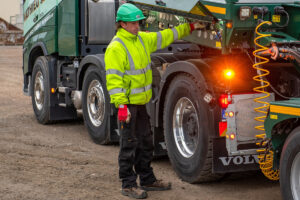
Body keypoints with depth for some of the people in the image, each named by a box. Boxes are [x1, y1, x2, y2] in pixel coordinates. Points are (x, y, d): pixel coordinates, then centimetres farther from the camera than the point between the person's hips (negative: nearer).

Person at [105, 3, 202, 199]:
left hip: (141, 102, 9)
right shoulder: (116, 47, -16)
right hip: (127, 104, -9)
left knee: (146, 142, 16)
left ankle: (147, 180, 28)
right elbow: (113, 78, -21)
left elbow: (165, 37, 24)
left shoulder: (142, 39, 11)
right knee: (129, 144, -2)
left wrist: (188, 28, 27)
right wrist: (121, 105, -26)